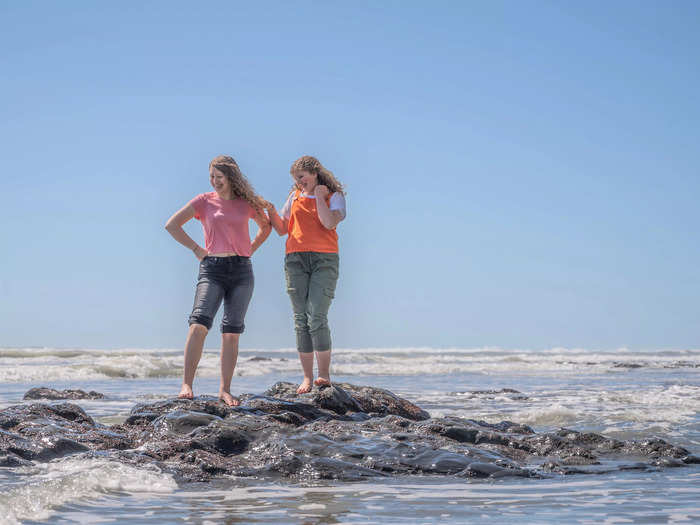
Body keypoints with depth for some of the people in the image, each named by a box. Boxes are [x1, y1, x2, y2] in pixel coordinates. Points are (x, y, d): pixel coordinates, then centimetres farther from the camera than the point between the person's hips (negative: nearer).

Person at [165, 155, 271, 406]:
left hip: (241, 271, 2)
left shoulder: (247, 203, 10)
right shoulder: (204, 201, 5)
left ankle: (225, 390, 4)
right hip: (212, 269, -2)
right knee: (199, 324, -19)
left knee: (231, 333, 0)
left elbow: (266, 226, 27)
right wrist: (196, 249, 0)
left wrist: (250, 249, 13)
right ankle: (186, 385, -23)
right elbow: (172, 225, 5)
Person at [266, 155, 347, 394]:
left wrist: (319, 196, -5)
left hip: (324, 259, -4)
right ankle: (307, 377, 2)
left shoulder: (334, 196, 7)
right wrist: (271, 211, 2)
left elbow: (329, 223, -11)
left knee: (317, 317, -16)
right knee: (301, 320, -1)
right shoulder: (295, 197, 18)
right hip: (296, 258, 4)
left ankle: (324, 374, -10)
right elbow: (282, 229, 18)